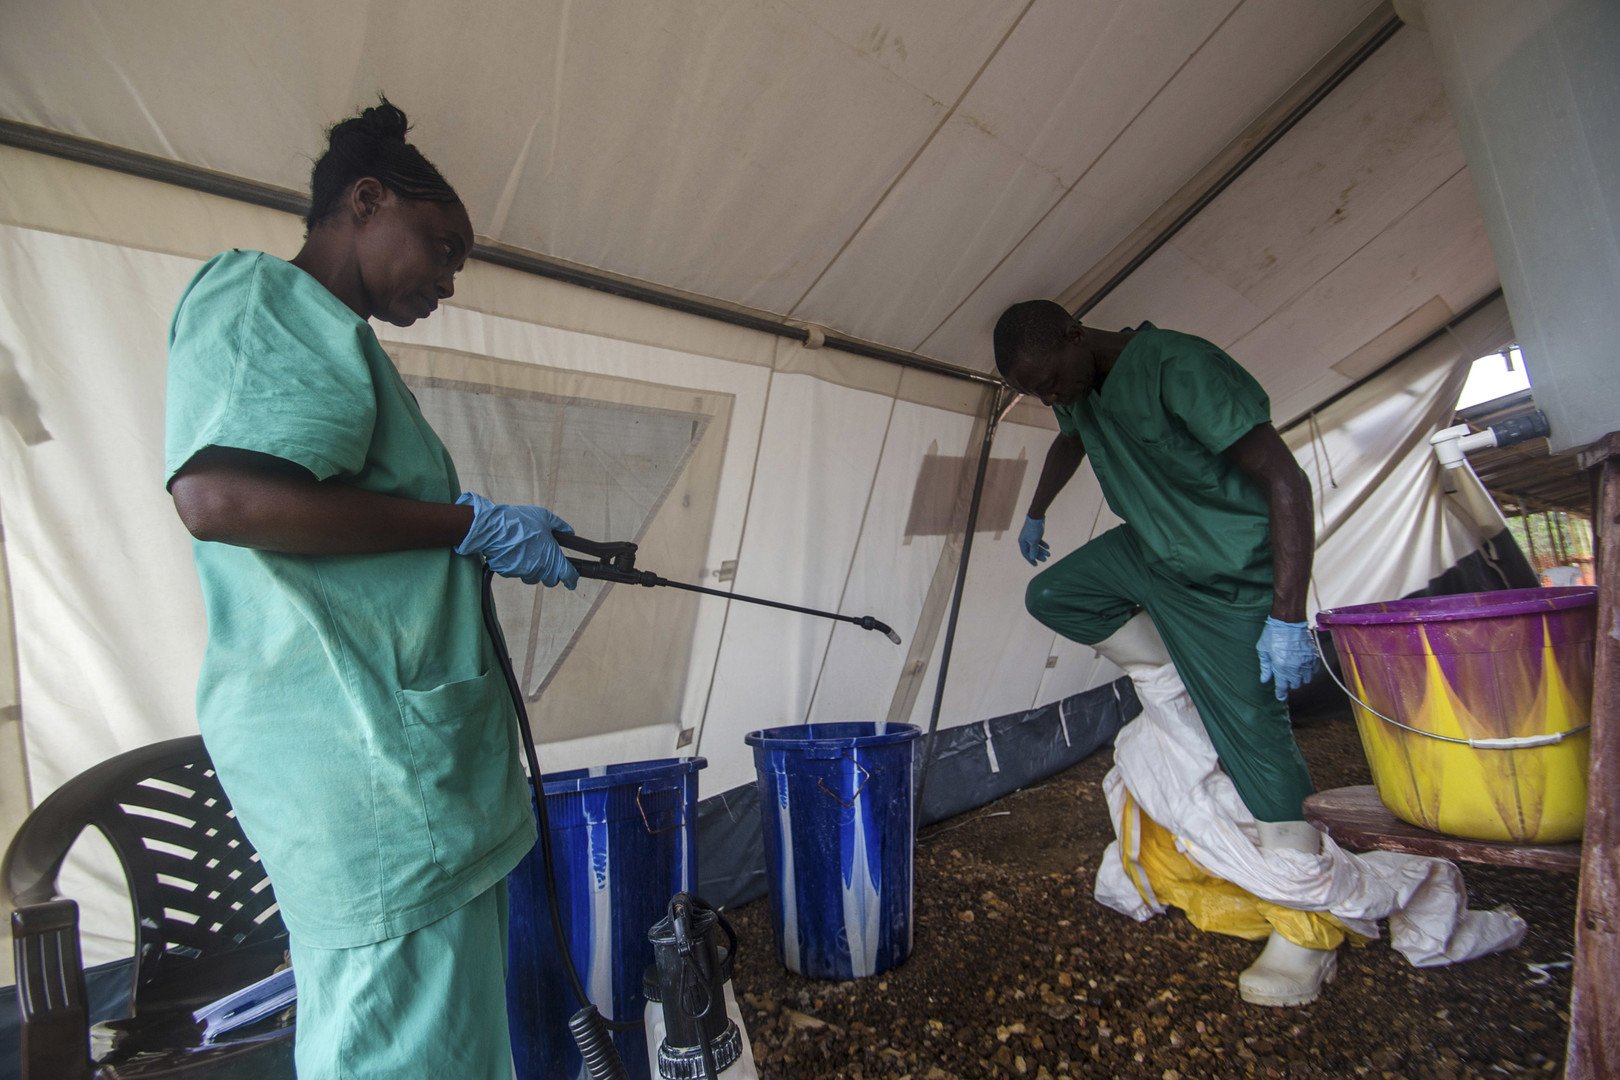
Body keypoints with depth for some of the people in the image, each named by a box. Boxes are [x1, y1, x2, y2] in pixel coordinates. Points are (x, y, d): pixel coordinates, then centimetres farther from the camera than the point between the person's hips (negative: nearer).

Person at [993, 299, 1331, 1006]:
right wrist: (1036, 514, 32)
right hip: (1147, 549, 8)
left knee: (1252, 736, -7)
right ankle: (1176, 690, 11)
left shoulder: (1178, 366, -27)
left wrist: (1287, 618, -31)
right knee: (1051, 594, 1)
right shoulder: (1081, 387, -1)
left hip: (1231, 574, -8)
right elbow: (1068, 443, 24)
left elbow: (1286, 480, -29)